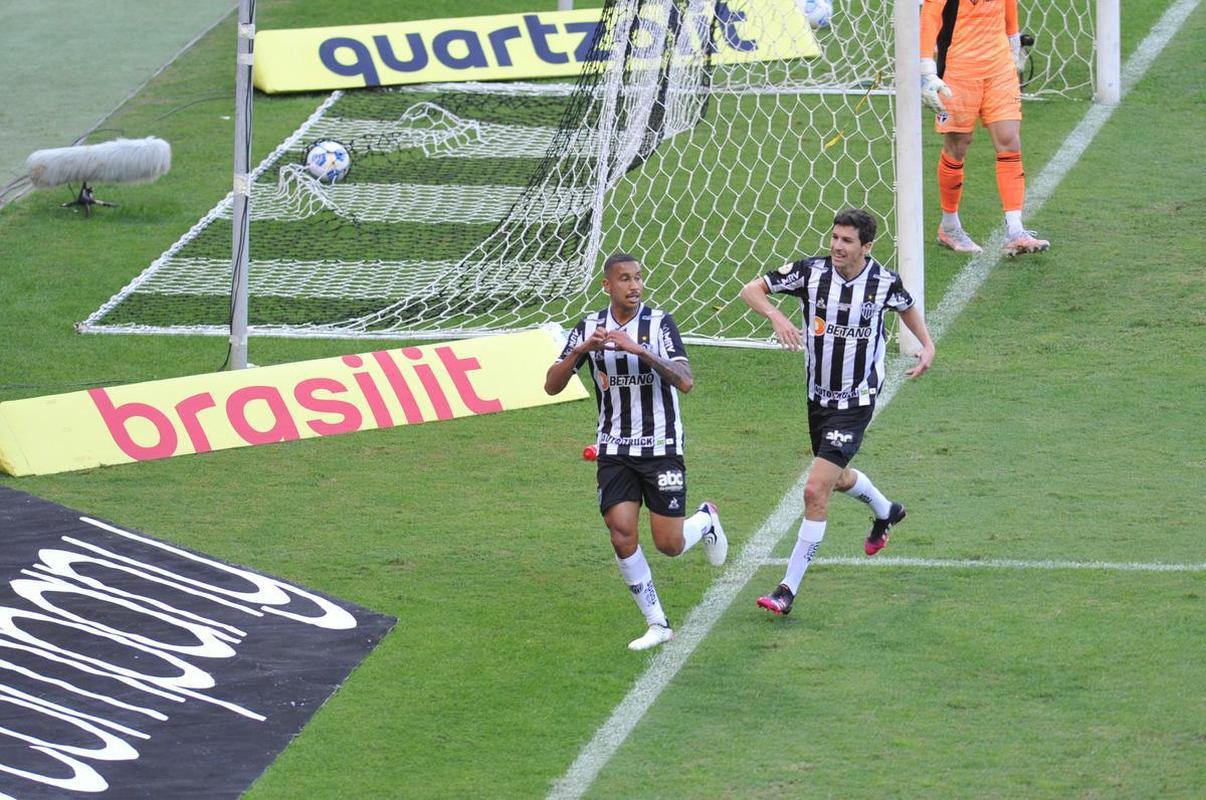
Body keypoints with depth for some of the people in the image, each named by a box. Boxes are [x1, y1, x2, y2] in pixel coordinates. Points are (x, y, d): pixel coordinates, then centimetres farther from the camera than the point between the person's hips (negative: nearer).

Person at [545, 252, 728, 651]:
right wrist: (581, 350, -20)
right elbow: (552, 385, -3)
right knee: (621, 534, -10)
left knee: (669, 544, -1)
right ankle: (657, 624, 3)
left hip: (661, 448, -2)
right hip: (615, 450, 3)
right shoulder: (589, 328, -1)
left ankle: (706, 519, 34)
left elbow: (685, 382, -22)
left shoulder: (659, 323, -10)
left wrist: (639, 349, -32)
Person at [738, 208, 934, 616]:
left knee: (816, 490, -15)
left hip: (855, 402, -4)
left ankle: (789, 589, -9)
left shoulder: (884, 281, -12)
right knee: (837, 478, 27)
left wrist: (927, 345, -1)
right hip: (818, 397, 4)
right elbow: (751, 289, -11)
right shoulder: (811, 271, -13)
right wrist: (775, 315, -30)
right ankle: (885, 511, 62)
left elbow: (907, 306, 12)